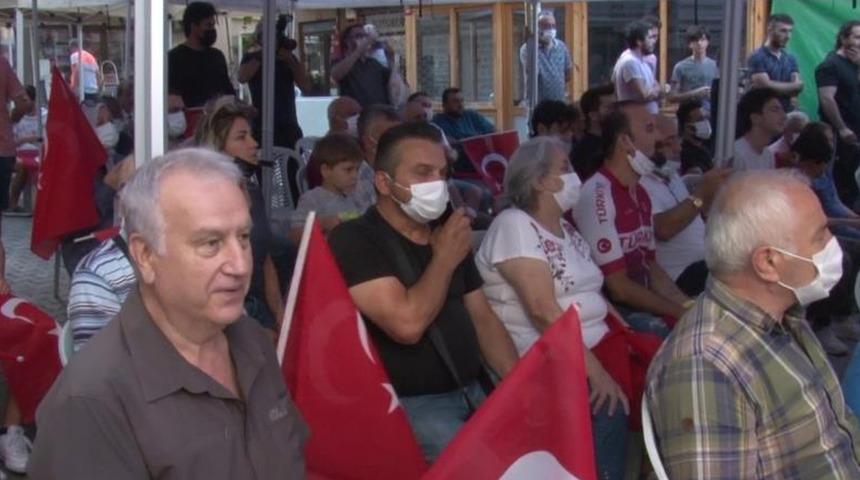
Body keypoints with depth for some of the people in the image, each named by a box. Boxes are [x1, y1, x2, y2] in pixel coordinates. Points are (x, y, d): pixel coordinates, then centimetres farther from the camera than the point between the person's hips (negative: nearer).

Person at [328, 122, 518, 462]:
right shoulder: (354, 240, -11)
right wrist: (445, 259, -8)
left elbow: (483, 319, 16)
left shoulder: (448, 236, 14)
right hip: (407, 407, -7)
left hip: (472, 394, 7)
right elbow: (408, 324, -23)